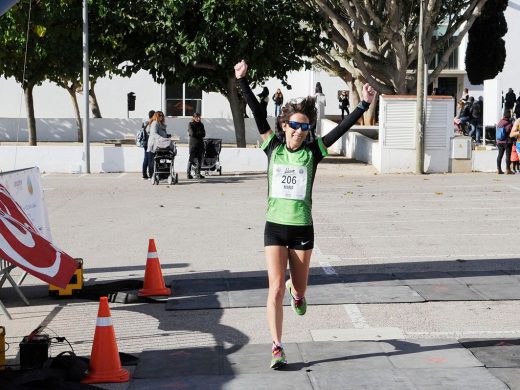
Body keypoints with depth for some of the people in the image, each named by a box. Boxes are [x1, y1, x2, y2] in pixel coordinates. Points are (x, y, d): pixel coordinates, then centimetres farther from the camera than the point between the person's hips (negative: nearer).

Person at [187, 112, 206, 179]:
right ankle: (189, 173, -5)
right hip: (193, 143, -5)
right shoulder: (190, 124, 0)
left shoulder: (201, 124, 14)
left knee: (199, 159, 4)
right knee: (191, 158, -7)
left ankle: (198, 174, 8)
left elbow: (203, 134, 4)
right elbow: (192, 133, -12)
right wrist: (199, 133, -1)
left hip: (200, 143, 5)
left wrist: (196, 134, -6)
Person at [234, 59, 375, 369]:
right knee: (276, 288, -8)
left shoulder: (313, 152, -1)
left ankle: (296, 291, 52)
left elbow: (342, 128, -5)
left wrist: (364, 104, -11)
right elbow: (258, 114, -3)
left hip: (302, 229, 0)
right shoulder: (273, 147, 1)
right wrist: (243, 81, -7)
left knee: (299, 288, 13)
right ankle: (277, 348, -2)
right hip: (275, 227, 0)